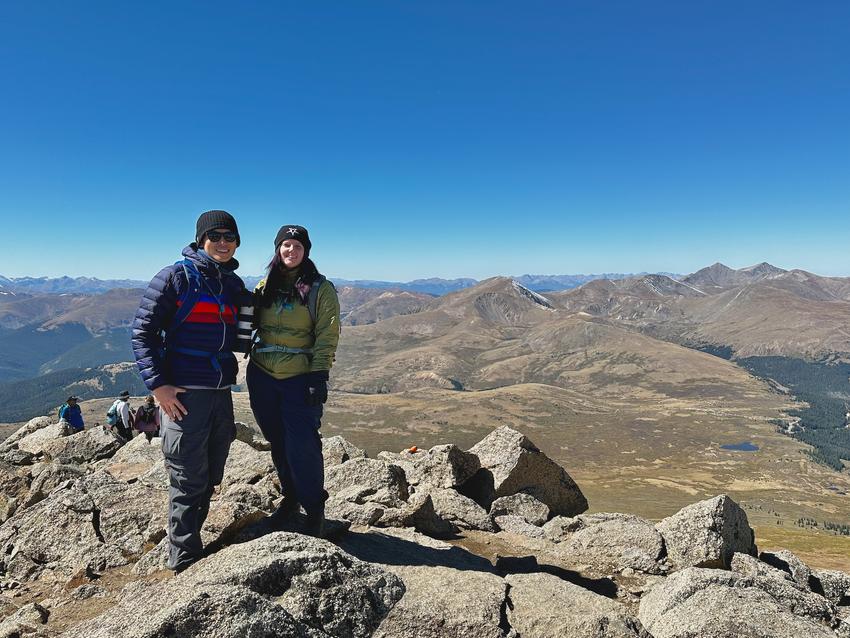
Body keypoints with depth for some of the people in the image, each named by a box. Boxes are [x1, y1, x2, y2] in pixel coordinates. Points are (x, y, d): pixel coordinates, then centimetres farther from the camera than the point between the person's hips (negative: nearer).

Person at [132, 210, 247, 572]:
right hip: (183, 394, -6)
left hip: (221, 393, 6)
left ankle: (189, 541, 33)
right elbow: (143, 331, -9)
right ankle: (185, 560, 16)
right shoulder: (175, 277, -6)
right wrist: (157, 384, -15)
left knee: (211, 478, 15)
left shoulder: (234, 284, 12)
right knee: (188, 480, 1)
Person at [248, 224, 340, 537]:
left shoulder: (320, 288, -3)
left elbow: (327, 337, -8)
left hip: (301, 379, -4)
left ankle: (314, 509, 12)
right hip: (262, 376, 4)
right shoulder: (265, 286, 9)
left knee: (302, 446, -6)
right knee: (278, 443, 13)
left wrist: (318, 375, -14)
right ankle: (290, 497, 31)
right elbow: (250, 325, 17)